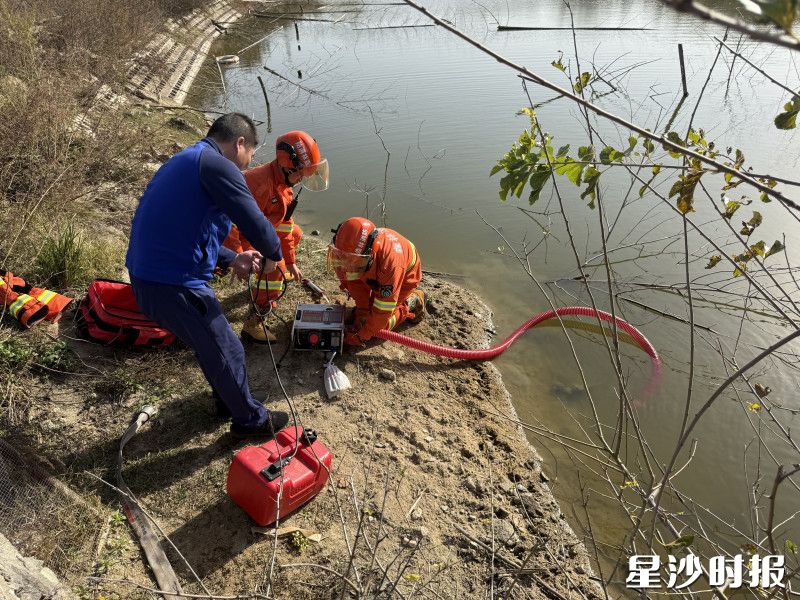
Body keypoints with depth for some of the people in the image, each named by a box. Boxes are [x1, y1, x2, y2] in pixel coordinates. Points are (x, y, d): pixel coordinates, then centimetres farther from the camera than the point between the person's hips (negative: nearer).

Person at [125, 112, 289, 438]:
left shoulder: (183, 161, 18)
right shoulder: (218, 165, -15)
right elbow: (256, 224, -23)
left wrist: (231, 259, 17)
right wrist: (273, 255, -2)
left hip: (145, 275, 10)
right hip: (174, 286, -10)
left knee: (209, 340, 28)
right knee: (226, 351, 10)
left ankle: (227, 400, 48)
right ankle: (250, 418, 31)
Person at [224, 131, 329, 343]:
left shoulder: (284, 182, 1)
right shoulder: (263, 183, -33)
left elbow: (284, 224, 8)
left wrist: (291, 262, 11)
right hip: (235, 235, -10)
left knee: (294, 233, 22)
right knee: (274, 268, -21)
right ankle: (253, 324, -14)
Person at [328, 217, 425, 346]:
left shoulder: (390, 261, -47)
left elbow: (383, 310, -38)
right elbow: (357, 283, -14)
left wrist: (361, 336, -31)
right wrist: (362, 312, -20)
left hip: (404, 277, -6)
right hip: (377, 275, 6)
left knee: (380, 324, -11)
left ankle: (412, 303, 8)